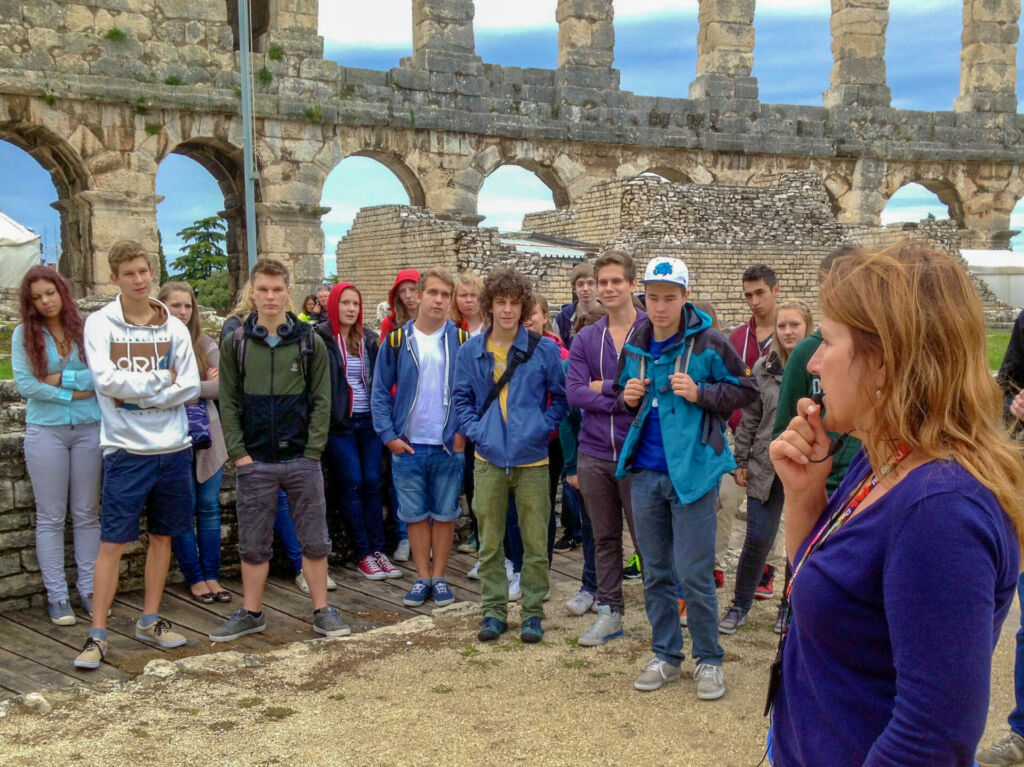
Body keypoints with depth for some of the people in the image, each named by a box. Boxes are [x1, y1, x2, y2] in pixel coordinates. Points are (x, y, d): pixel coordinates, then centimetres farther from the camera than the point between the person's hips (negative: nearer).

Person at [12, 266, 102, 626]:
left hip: (89, 430, 1)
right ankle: (56, 595, 10)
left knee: (87, 513, 8)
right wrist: (76, 392, -8)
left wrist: (60, 378, -10)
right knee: (51, 517, 4)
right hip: (45, 431, -1)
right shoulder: (24, 335, 1)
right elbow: (25, 385, -8)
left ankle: (88, 589, 16)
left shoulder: (86, 329, 1)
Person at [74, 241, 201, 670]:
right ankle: (97, 635, 5)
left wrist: (137, 392, -11)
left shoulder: (173, 327, 5)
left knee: (162, 535, 12)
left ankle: (150, 621, 25)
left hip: (173, 447, 4)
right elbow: (106, 379, -16)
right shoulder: (100, 324, -2)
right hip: (126, 449, -4)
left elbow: (190, 387, -2)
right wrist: (161, 381, -9)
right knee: (112, 542, -3)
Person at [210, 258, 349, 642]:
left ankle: (322, 611, 18)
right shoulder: (235, 343, 3)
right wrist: (239, 453, -6)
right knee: (253, 542, 9)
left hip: (302, 460, 0)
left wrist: (312, 452, -8)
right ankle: (251, 613, 22)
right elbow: (228, 403, 2)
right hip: (254, 462, 1)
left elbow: (321, 401, 0)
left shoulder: (310, 342, 1)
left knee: (314, 539, 6)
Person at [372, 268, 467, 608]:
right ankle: (422, 577, 19)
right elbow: (380, 392, 4)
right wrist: (388, 435, -4)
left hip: (449, 445, 0)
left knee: (444, 514, 8)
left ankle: (439, 577, 19)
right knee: (415, 514, 8)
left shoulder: (462, 340, 0)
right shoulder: (396, 341, 1)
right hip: (408, 446, 1)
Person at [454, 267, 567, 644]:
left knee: (535, 542, 5)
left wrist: (543, 427, -8)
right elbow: (462, 398, 9)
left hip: (531, 458, -2)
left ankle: (533, 611, 18)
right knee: (489, 541, 9)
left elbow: (561, 396, 4)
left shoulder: (544, 349, -3)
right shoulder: (471, 351, 3)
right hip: (488, 459, 2)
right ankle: (494, 609, 22)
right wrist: (475, 430, -5)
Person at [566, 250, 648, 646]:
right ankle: (610, 612, 26)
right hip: (595, 453, 4)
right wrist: (625, 399, -14)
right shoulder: (586, 339, 7)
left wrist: (604, 387, -10)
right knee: (604, 538, 14)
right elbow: (573, 392, -4)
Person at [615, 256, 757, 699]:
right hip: (645, 472, 5)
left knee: (694, 574, -2)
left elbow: (745, 389, -3)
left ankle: (708, 660, 16)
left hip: (693, 471, -5)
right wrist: (627, 398, -1)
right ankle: (666, 655, 28)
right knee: (655, 572, 13)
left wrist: (701, 393, -17)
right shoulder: (634, 347, 8)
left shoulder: (708, 344, -8)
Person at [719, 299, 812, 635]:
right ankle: (740, 606, 20)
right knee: (758, 538, 1)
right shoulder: (764, 367, 3)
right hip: (766, 466, 1)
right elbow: (749, 417, 7)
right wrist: (741, 461, 5)